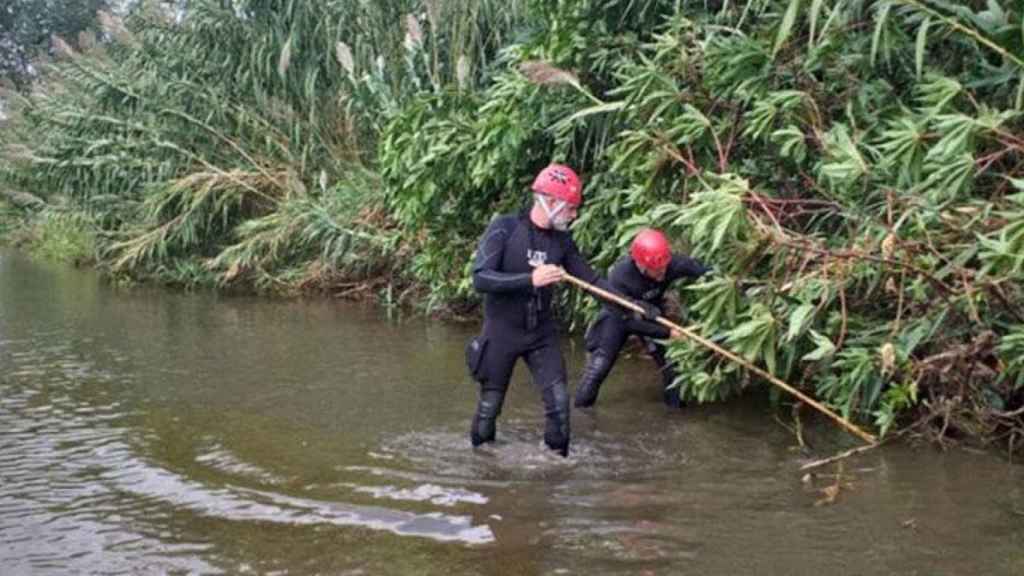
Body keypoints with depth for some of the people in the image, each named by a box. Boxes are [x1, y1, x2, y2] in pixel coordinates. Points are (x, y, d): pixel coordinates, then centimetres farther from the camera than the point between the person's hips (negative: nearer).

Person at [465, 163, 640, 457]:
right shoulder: (504, 228, -15)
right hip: (502, 332, -4)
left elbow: (592, 279, 4)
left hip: (542, 334, 4)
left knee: (559, 402, -3)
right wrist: (530, 279, -32)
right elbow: (480, 279, -22)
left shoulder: (562, 240, -1)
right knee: (489, 406, 6)